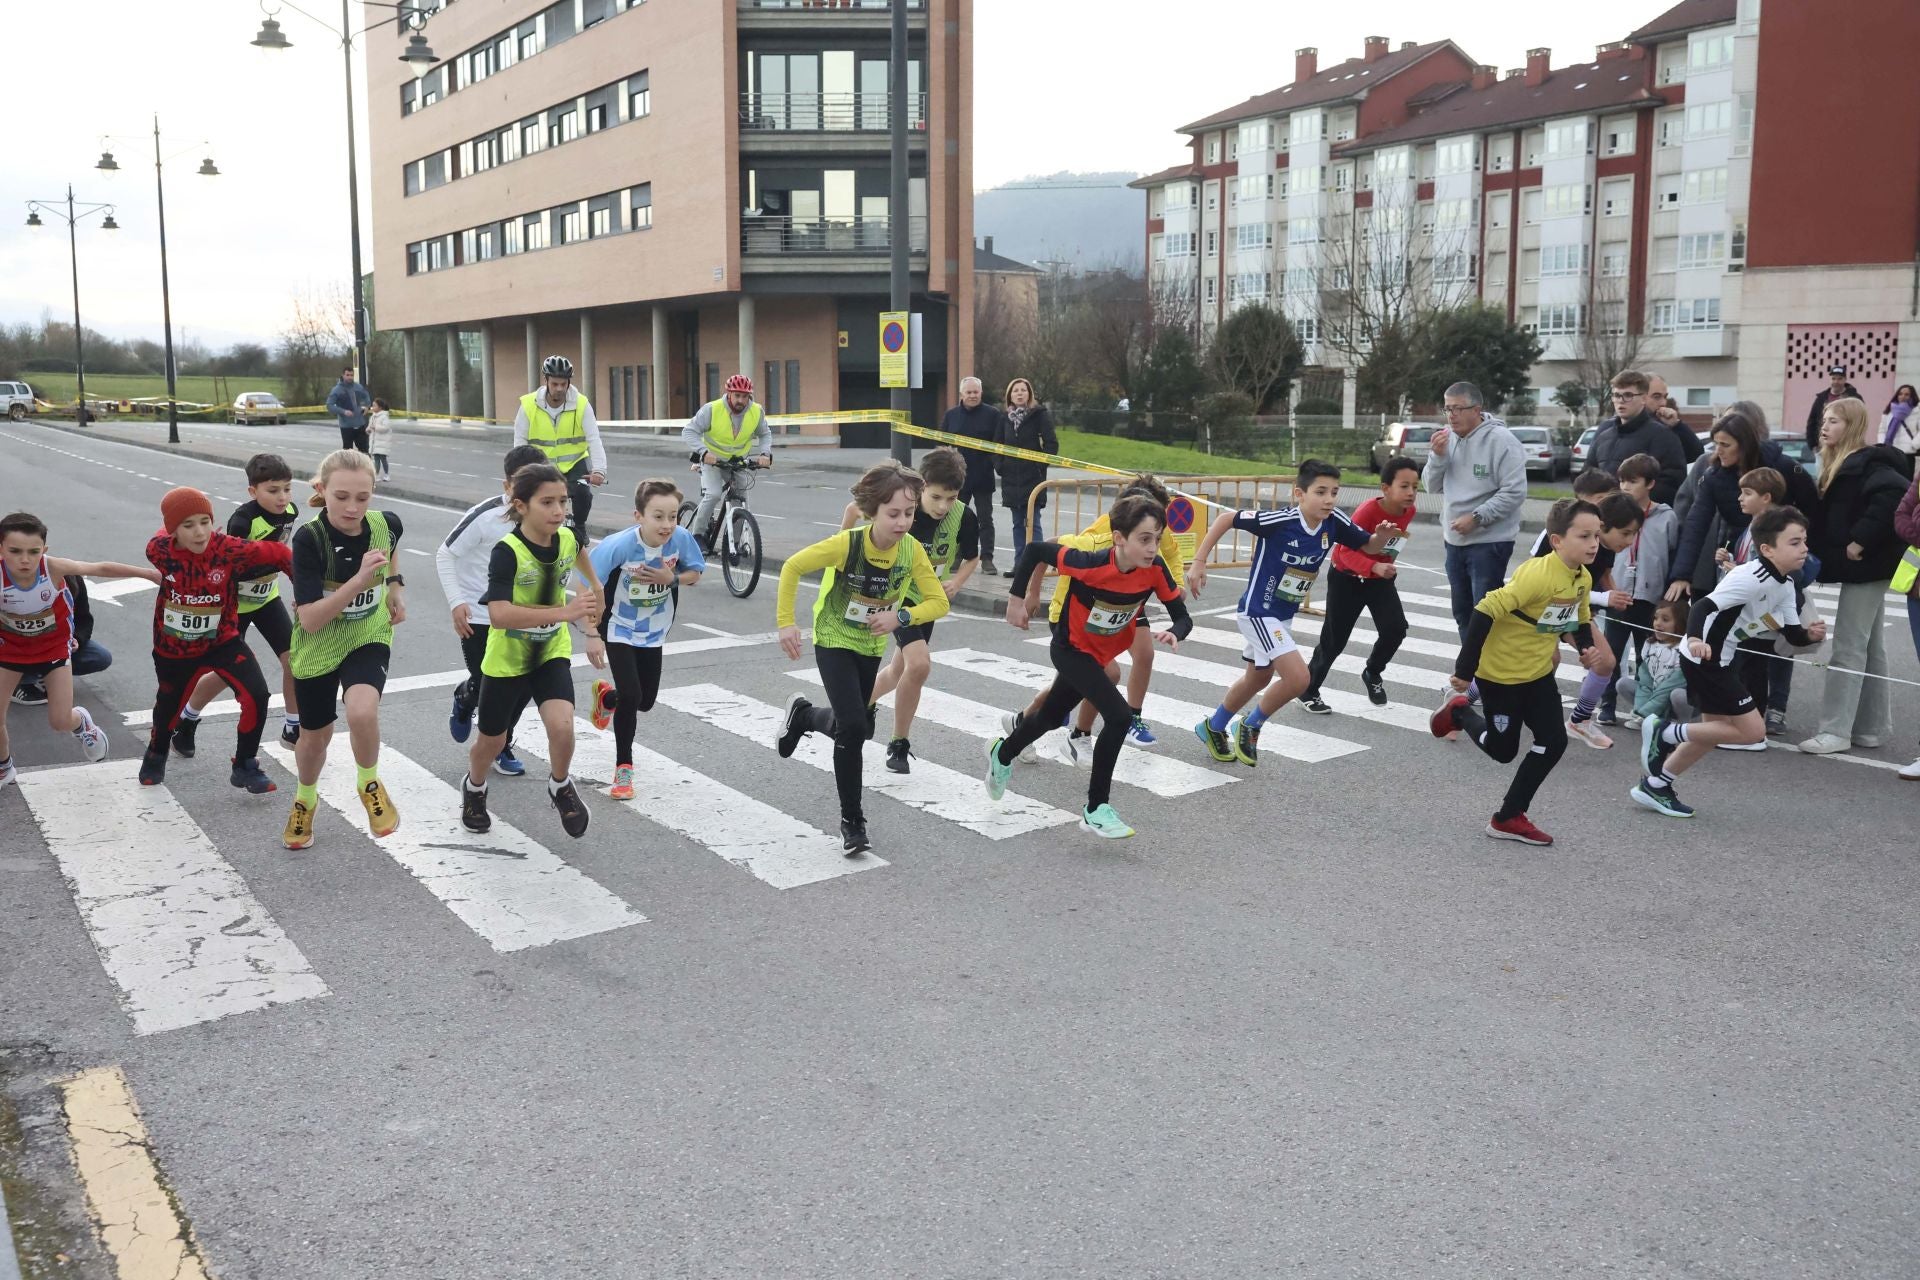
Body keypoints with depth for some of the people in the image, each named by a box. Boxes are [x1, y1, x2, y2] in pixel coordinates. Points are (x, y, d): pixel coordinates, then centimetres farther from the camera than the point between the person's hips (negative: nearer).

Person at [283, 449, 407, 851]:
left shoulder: (386, 524, -16)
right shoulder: (309, 538, -26)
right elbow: (309, 620, -29)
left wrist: (395, 585, 1)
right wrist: (360, 579, -38)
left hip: (369, 637, 1)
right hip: (318, 646, -1)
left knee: (362, 712, -29)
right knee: (316, 734, 16)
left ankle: (369, 784, 3)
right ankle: (305, 800, 50)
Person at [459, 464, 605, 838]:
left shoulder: (568, 538, -12)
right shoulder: (507, 552, -28)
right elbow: (499, 615, -39)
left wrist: (594, 586, 26)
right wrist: (564, 612, -45)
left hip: (552, 652, 3)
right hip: (506, 658, -3)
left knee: (561, 725, -21)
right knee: (492, 741, 15)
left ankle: (560, 786, 11)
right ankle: (474, 786, 50)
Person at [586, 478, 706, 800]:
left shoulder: (681, 539, -22)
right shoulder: (619, 546, -31)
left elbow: (695, 573, -4)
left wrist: (671, 577, -26)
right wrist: (592, 635, -22)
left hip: (654, 631, 4)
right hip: (620, 630, -4)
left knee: (646, 700, 13)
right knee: (631, 695, -12)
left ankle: (607, 696, 49)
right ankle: (624, 768, 8)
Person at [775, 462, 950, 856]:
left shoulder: (912, 550, -19)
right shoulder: (846, 544, -28)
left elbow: (939, 602, -12)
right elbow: (792, 567, -16)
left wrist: (900, 617, -29)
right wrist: (786, 622, -16)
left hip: (872, 646, 5)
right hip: (834, 642, -5)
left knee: (856, 727, 16)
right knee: (853, 727, -17)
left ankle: (803, 715, 49)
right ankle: (851, 820, -2)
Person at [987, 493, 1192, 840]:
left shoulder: (1155, 569, -21)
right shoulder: (1090, 564, -33)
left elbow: (1182, 617, -15)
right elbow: (1034, 549, -22)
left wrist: (1174, 633, -37)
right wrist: (1016, 599, -17)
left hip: (1100, 655, 6)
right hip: (1070, 650, -6)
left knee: (1051, 717, 25)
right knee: (1119, 716, -24)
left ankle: (1002, 754, 56)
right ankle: (1096, 810, -10)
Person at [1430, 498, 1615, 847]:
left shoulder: (1583, 578, -2)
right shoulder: (1537, 575, -30)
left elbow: (1580, 621, 15)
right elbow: (1485, 612, -31)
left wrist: (1589, 648, -7)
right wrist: (1465, 670, -28)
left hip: (1538, 672, 8)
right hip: (1500, 673, -8)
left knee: (1554, 742, 1)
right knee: (1502, 749, 5)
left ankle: (1509, 818, 13)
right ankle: (1459, 713, 35)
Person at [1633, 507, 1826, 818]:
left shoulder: (1785, 584, 8)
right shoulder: (1752, 578, -21)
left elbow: (1792, 634, 11)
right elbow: (1704, 606, -30)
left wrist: (1811, 635, -9)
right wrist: (1694, 639, -47)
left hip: (1719, 661, 10)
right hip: (1704, 658, -10)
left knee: (1715, 729, 18)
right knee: (1753, 730, -8)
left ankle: (1654, 785, 27)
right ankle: (1664, 732, 0)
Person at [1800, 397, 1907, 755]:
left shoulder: (1865, 463, -15)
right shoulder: (1840, 466, 14)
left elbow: (1894, 493, -31)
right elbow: (1830, 517, 17)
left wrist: (1861, 540, -28)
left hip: (1865, 566, -10)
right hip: (1864, 567, 10)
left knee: (1848, 648, -7)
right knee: (1869, 648, 14)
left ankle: (1835, 730, -4)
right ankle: (1872, 728, 21)